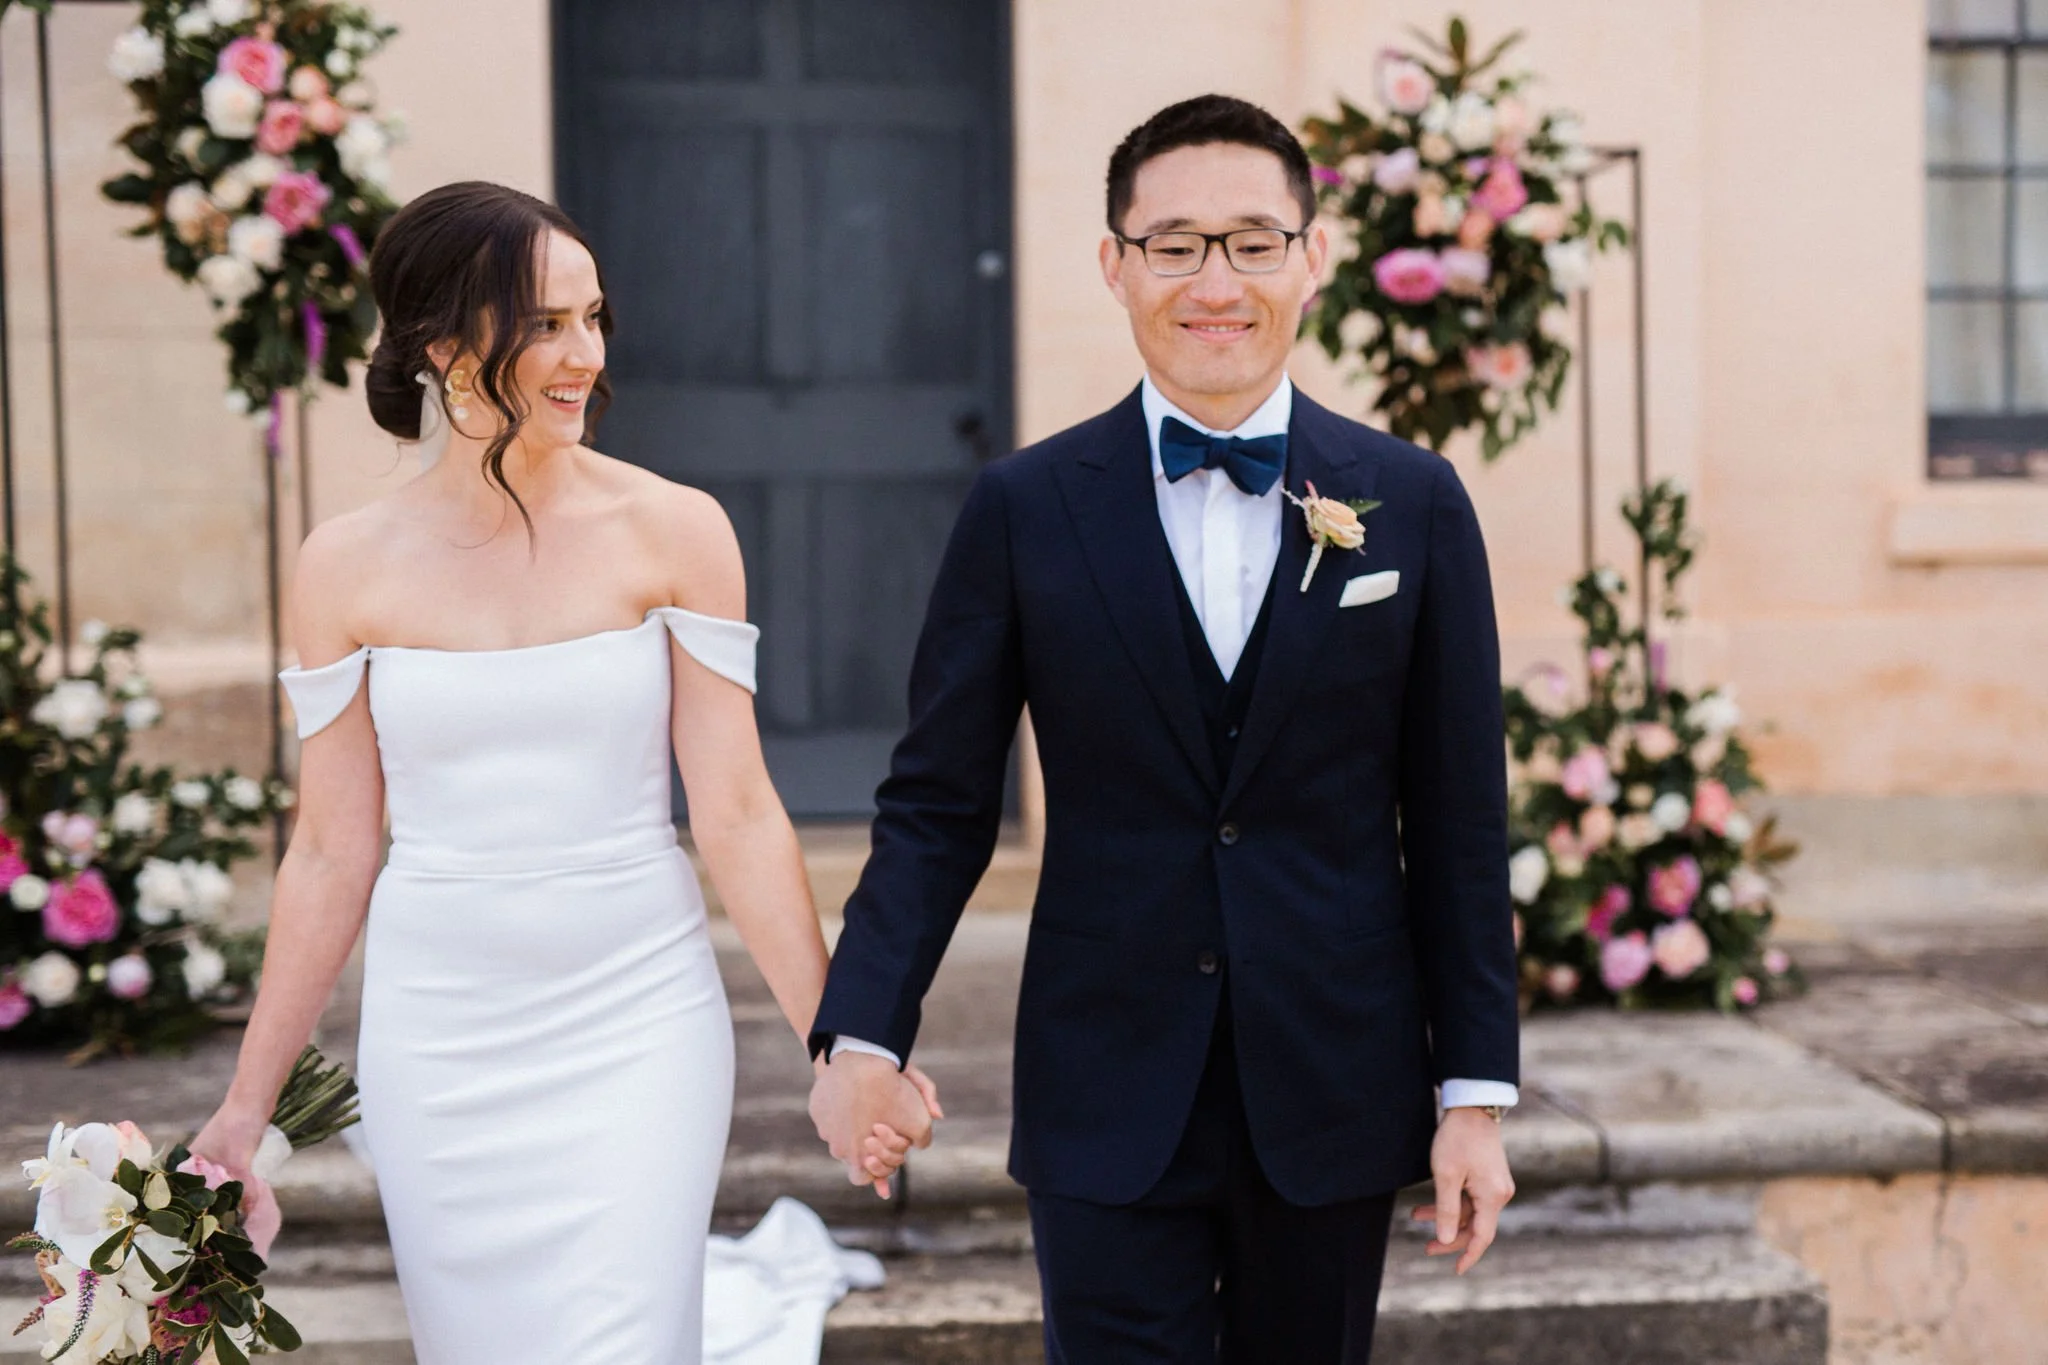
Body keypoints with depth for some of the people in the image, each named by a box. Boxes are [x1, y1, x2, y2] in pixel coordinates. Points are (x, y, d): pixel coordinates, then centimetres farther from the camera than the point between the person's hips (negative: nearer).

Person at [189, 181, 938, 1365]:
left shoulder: (673, 531, -5)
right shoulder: (348, 567, 0)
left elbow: (736, 814, -4)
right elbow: (331, 855, 5)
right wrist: (247, 1103, 6)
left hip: (639, 1026, -1)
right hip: (439, 1044, 2)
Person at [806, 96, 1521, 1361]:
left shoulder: (1414, 503, 1)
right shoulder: (1025, 509, -1)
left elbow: (1458, 821, 2)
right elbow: (939, 803, 1)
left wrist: (1477, 1092, 0)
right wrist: (864, 1031, -11)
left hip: (1336, 1098, 1)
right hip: (1109, 1102, -1)